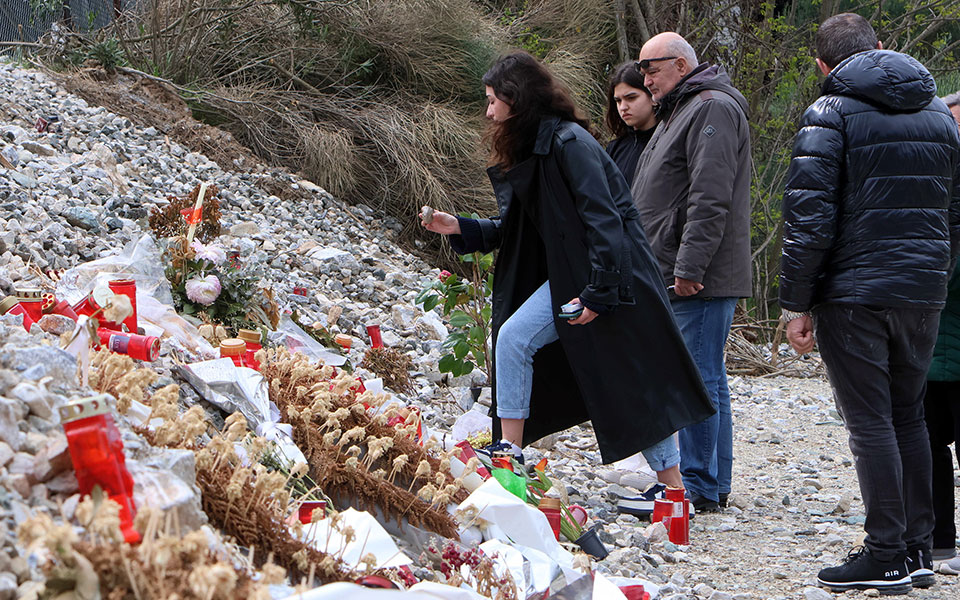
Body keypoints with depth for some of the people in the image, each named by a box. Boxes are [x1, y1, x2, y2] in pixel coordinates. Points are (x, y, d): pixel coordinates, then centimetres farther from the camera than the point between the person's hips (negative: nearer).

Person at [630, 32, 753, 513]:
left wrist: (689, 266, -24)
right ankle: (715, 485, 18)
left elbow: (710, 199, -21)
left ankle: (699, 489, -7)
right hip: (679, 277, 11)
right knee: (709, 379, 13)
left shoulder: (711, 109, -12)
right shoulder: (680, 111, 22)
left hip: (702, 280, -11)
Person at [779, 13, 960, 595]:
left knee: (871, 422, -2)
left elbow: (809, 219, -12)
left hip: (855, 295, -5)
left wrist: (796, 302, -7)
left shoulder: (830, 115, -6)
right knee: (909, 417, 13)